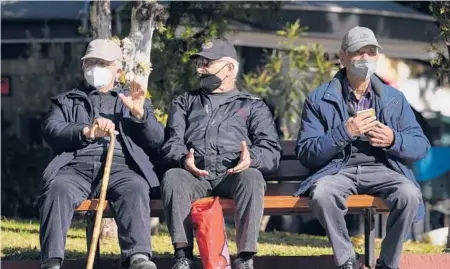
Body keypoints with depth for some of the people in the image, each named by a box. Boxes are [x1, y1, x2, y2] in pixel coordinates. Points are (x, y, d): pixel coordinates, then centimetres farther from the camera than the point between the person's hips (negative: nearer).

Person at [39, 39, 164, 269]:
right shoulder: (65, 101, 29)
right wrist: (87, 131, -11)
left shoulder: (132, 100, 31)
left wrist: (140, 114, -2)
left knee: (135, 188, -35)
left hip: (120, 166, 0)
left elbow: (156, 139, 18)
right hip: (76, 166, 0)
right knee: (58, 188, -34)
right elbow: (51, 131, 8)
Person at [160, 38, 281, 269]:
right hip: (195, 175, 1)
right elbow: (171, 143, 14)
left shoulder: (253, 106, 23)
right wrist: (183, 159, -11)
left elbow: (271, 151, 9)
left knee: (252, 177, -36)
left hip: (234, 175, -1)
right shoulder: (185, 103, 30)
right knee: (172, 177, -33)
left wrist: (252, 158, -16)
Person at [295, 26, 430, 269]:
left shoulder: (394, 99, 13)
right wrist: (345, 132, -14)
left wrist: (394, 140, -11)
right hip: (338, 169, -1)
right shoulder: (319, 99, 6)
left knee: (409, 194, -32)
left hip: (382, 169, 1)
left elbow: (421, 147, 11)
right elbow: (305, 153, -1)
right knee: (321, 193, -36)